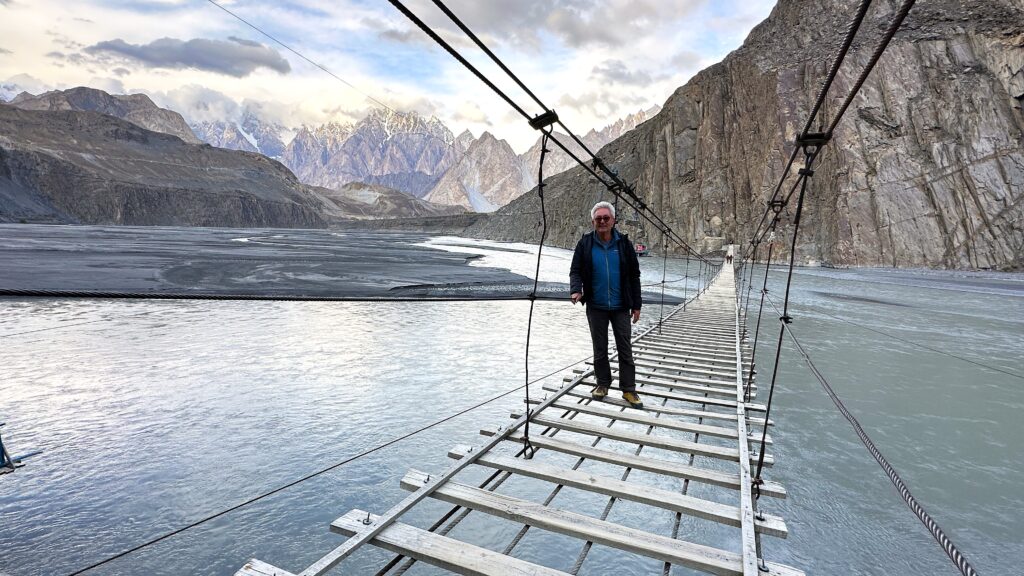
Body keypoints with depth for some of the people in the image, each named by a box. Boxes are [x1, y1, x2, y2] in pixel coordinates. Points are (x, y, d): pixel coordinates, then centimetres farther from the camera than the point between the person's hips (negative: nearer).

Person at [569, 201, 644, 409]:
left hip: (621, 307, 0)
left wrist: (636, 305, 1)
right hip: (596, 307, 0)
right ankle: (603, 384, 27)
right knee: (600, 349, 12)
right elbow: (575, 271, 0)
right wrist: (575, 290, -21)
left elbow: (634, 275, 2)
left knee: (625, 349, 5)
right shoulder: (585, 243, -3)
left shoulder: (624, 243, -2)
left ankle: (628, 389, 15)